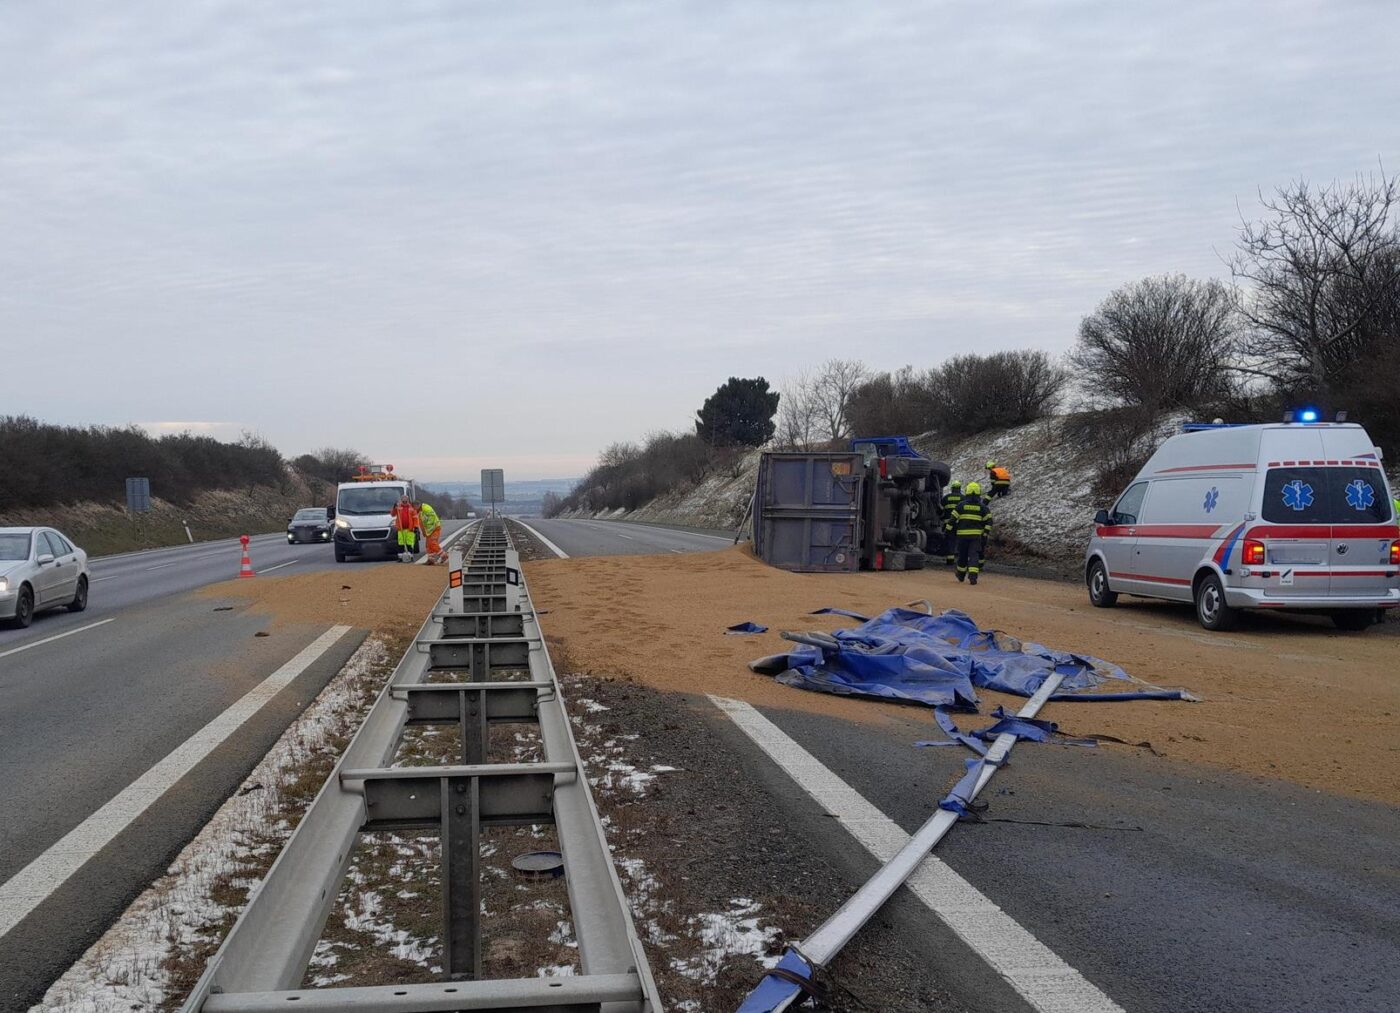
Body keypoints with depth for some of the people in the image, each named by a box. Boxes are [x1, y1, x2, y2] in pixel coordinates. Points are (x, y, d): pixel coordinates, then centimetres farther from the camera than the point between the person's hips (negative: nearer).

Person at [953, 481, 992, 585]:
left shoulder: (961, 505, 0)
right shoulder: (982, 506, 4)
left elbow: (953, 519, -1)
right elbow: (988, 521, 0)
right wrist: (986, 534, 2)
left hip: (962, 534, 0)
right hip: (976, 535, 0)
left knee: (962, 555, 13)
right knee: (974, 555, -4)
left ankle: (961, 577, 28)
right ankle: (972, 577, -20)